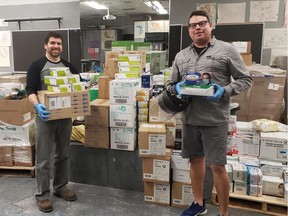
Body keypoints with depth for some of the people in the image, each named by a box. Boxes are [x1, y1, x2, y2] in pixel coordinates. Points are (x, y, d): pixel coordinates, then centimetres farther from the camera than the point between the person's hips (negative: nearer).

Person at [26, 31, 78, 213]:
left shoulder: (69, 66, 10)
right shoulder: (37, 66, -4)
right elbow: (31, 90, -10)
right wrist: (37, 105, -29)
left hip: (65, 116, 5)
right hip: (46, 117, -4)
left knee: (63, 155, 14)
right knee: (43, 158, 2)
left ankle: (61, 187, 30)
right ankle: (42, 195, 15)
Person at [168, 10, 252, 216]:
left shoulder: (227, 50, -1)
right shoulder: (181, 56, 12)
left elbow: (245, 79, 0)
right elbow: (172, 84, 17)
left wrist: (225, 91, -17)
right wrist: (176, 88, -7)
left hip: (215, 119, -4)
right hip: (189, 118, 5)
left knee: (217, 166, 0)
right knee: (196, 159, 16)